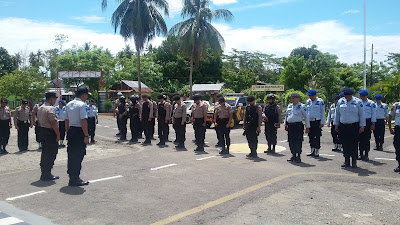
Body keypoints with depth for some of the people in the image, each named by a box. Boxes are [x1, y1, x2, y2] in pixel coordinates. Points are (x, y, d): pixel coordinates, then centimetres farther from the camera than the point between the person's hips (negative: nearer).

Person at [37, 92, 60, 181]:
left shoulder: (40, 108, 13)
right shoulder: (50, 108, -18)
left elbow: (39, 121, 18)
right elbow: (53, 123, -23)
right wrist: (58, 134, -17)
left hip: (42, 131, 10)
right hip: (50, 133, -10)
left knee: (45, 153, 16)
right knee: (51, 153, -2)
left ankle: (44, 173, 24)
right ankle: (47, 174, 3)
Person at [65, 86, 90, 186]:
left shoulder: (69, 104, 14)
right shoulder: (82, 105, -13)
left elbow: (66, 120, 17)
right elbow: (83, 121, -20)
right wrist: (86, 135, -17)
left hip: (71, 131, 9)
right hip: (79, 132, -8)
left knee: (71, 155, 14)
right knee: (78, 155, -1)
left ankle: (72, 177, 23)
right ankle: (75, 179, 5)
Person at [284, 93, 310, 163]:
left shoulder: (302, 106, -2)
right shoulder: (289, 106, 14)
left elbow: (306, 117, -1)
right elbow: (286, 115, 24)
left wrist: (307, 127, -4)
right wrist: (285, 125, 20)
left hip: (298, 126, -6)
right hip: (290, 126, 6)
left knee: (298, 141, -5)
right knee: (291, 141, 7)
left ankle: (298, 156, 3)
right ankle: (293, 155, 18)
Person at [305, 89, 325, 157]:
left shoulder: (320, 101, -3)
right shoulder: (308, 102, 12)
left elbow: (323, 113, -3)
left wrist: (322, 122, -8)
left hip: (317, 122, -5)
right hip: (310, 122, 5)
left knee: (317, 137, -1)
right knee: (311, 137, 8)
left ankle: (317, 152, 6)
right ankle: (312, 151, 18)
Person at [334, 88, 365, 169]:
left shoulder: (358, 102, -1)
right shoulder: (340, 101, 8)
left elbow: (362, 115, 1)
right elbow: (337, 114, 14)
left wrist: (362, 126, -4)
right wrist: (336, 125, 12)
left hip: (354, 126, -3)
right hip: (343, 126, 3)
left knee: (354, 145, -1)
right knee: (345, 145, 5)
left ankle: (354, 162, 8)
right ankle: (346, 161, 13)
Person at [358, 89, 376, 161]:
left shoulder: (371, 103, 0)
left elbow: (373, 114, 1)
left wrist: (373, 124, -4)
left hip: (367, 122, -3)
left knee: (367, 139, 0)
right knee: (360, 139, 5)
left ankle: (366, 155, 8)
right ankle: (361, 154, 14)